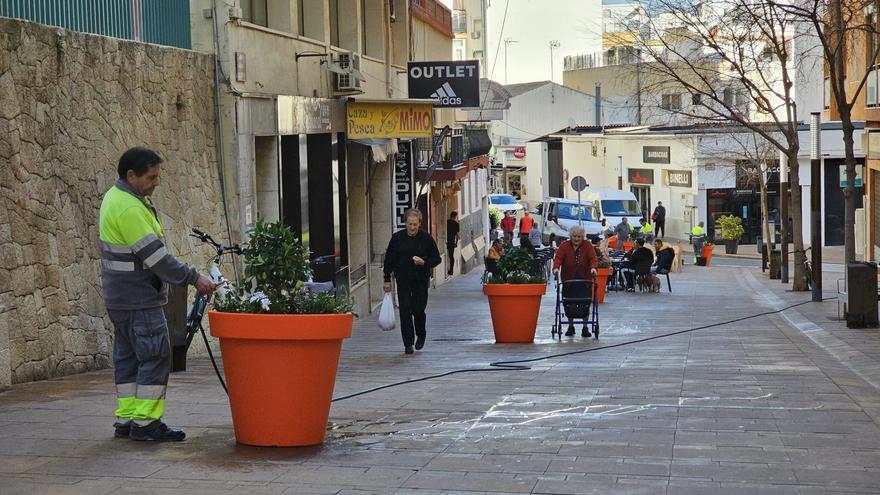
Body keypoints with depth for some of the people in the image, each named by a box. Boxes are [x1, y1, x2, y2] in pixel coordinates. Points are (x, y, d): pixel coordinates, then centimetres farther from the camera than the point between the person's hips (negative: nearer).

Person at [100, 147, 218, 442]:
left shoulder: (116, 198, 14)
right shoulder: (129, 208, -20)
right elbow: (155, 255, -23)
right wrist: (193, 279, -19)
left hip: (121, 297, 11)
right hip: (139, 300, -11)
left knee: (128, 357, 12)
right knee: (155, 356, -9)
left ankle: (126, 419, 16)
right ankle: (145, 421, -8)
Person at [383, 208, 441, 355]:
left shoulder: (426, 238, -3)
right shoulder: (397, 238, -1)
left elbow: (436, 259, 2)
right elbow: (389, 259, 6)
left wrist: (424, 262, -18)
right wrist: (387, 279, 3)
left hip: (421, 280, -1)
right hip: (403, 281, 1)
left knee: (418, 309, 0)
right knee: (405, 311, -4)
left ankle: (421, 335, 28)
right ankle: (408, 343, 4)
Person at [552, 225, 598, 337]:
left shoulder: (588, 246, 0)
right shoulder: (564, 246, 1)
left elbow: (593, 258, -10)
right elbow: (558, 257, -9)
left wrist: (593, 267, -30)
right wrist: (556, 267, -29)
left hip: (585, 280, -1)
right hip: (568, 280, 1)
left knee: (585, 303, -5)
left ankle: (585, 327, 5)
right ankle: (570, 326, 19)